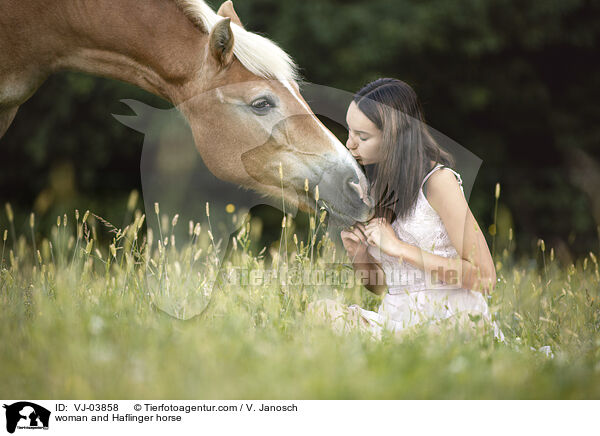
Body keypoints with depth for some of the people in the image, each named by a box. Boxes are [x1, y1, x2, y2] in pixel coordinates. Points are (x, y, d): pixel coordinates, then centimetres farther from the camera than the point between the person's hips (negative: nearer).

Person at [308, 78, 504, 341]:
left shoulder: (439, 181, -10)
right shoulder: (378, 186, 12)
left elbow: (485, 278, -16)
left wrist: (399, 248, -16)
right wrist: (357, 253, -5)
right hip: (397, 321, 6)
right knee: (320, 311, -21)